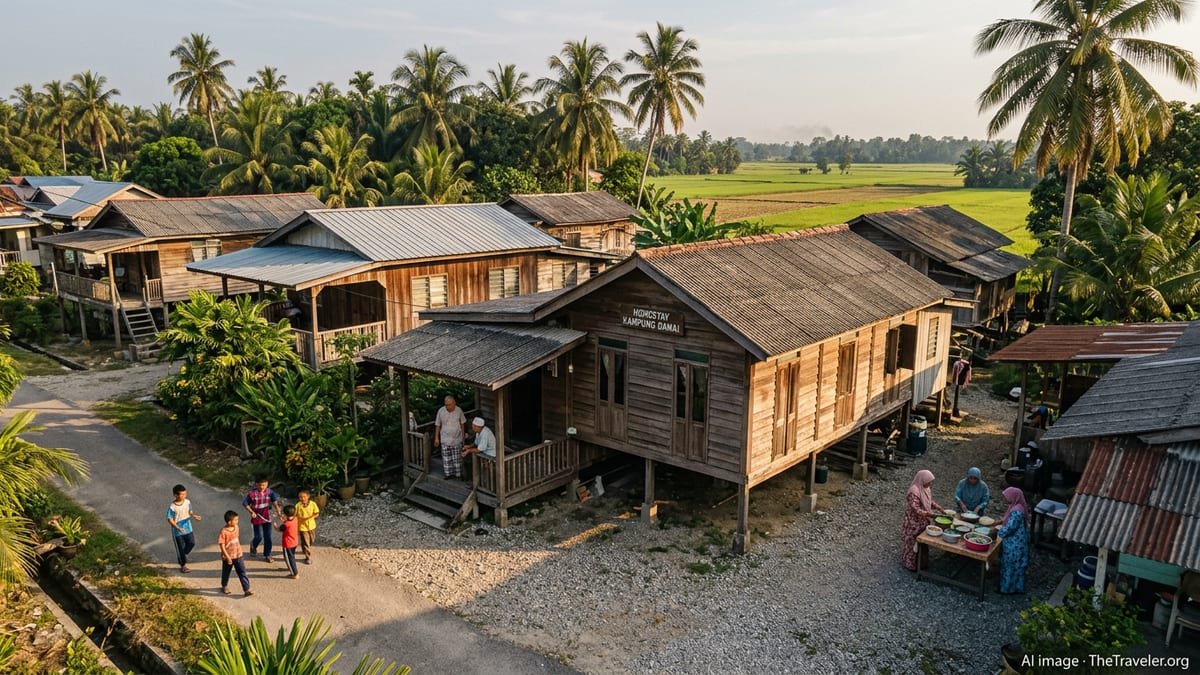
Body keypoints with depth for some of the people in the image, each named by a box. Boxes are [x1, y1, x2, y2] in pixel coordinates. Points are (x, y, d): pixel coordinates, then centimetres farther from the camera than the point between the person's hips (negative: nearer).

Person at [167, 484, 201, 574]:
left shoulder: (187, 502, -9)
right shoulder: (172, 507, -24)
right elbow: (170, 519, -17)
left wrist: (194, 515, -15)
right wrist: (178, 528, -28)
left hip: (188, 528, 4)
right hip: (177, 531, -4)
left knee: (192, 543, 6)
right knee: (180, 548, 8)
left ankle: (184, 554, 39)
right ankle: (183, 565, 26)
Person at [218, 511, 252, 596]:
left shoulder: (236, 527, -3)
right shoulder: (223, 532, -21)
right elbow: (222, 546, -19)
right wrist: (227, 557, -20)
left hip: (238, 555, 4)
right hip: (228, 557, -4)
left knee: (242, 572, 0)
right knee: (226, 573, 18)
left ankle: (247, 589, 0)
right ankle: (224, 586, 44)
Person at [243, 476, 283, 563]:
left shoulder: (270, 491, -9)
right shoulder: (252, 493, -16)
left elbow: (275, 501, -21)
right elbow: (245, 503, -3)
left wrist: (278, 511, -35)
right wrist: (251, 512, -14)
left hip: (267, 518, 3)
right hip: (257, 518, -3)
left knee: (268, 537, 7)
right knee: (259, 537, 1)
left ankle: (267, 555, 22)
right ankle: (253, 545, 37)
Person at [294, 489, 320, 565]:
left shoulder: (313, 504, -11)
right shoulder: (298, 506, -15)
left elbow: (317, 513, -6)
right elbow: (295, 515, -8)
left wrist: (310, 517, -23)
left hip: (311, 526, 3)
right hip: (302, 527, -3)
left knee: (312, 540, 22)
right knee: (305, 542, 0)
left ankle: (304, 549, 50)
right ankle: (308, 557, 13)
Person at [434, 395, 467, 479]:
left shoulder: (458, 411, -7)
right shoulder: (441, 411, -9)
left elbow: (462, 423, 7)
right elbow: (437, 425, 0)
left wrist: (463, 435, 12)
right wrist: (436, 438, 2)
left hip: (457, 439, 0)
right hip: (445, 439, 0)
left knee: (457, 458, 5)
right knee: (446, 458, 3)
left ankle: (458, 474, 14)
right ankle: (448, 474, 14)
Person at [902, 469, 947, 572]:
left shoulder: (925, 488, 0)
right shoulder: (914, 491, -28)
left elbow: (930, 501, 15)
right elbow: (915, 509, -28)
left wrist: (939, 508, 2)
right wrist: (928, 513, -31)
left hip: (923, 521, 9)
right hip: (914, 521, -9)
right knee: (913, 542, 5)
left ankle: (920, 561, 36)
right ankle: (911, 564, 20)